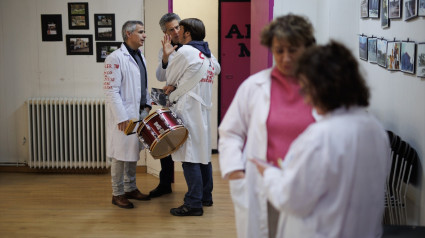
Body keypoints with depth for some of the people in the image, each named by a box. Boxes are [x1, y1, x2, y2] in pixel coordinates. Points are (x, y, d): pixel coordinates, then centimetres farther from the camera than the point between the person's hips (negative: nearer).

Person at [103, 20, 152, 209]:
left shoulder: (140, 57, 14)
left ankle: (131, 188, 29)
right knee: (121, 155, 0)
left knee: (133, 152, 17)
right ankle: (117, 193, 11)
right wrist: (122, 117, -21)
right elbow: (111, 91, -18)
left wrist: (147, 105, 9)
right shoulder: (115, 58, -14)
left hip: (139, 113, 9)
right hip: (124, 115, -8)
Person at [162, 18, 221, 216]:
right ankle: (206, 196, 25)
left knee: (190, 157, -7)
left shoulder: (185, 52, -11)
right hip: (203, 109, 9)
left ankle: (194, 204, -5)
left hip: (188, 110, -9)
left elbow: (169, 77, -3)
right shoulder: (209, 55, 13)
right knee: (203, 154, 15)